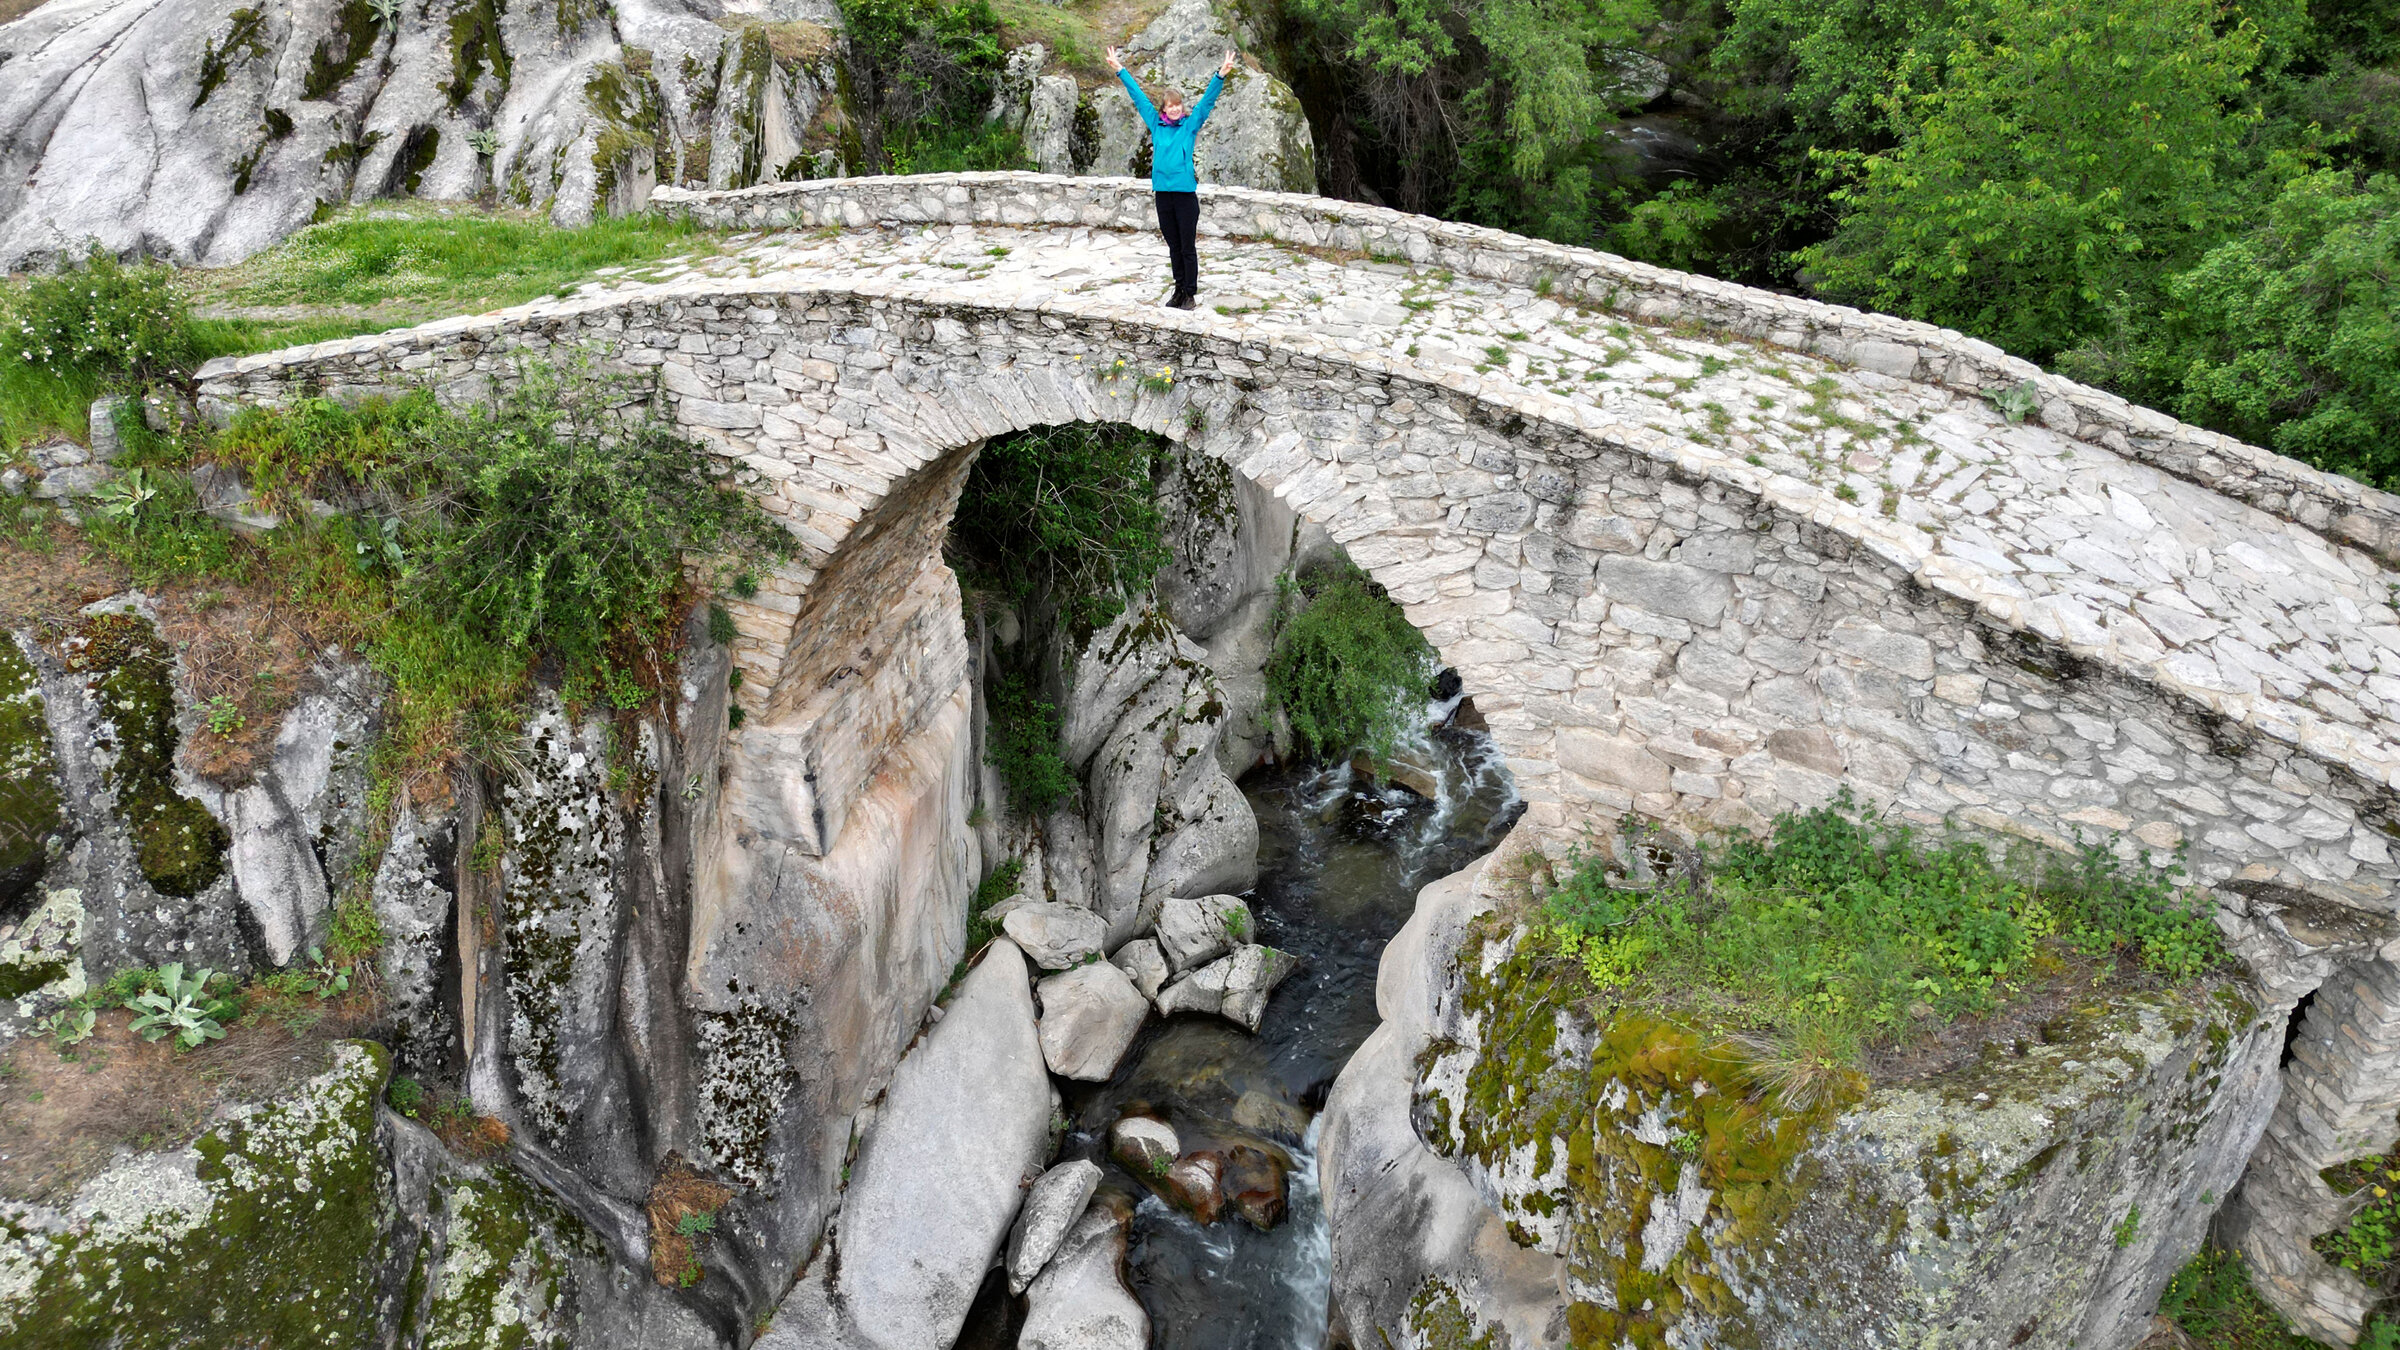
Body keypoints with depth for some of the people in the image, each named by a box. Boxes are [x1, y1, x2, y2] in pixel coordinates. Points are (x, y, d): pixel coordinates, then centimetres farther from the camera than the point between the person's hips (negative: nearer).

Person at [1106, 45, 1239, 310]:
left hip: (1186, 192, -3)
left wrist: (1221, 75, -18)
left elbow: (1208, 100, -5)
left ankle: (1190, 293, 8)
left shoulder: (1190, 125, 2)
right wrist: (1119, 69, 18)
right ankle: (1179, 290, 22)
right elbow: (1138, 96, 14)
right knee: (1173, 247, 13)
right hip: (1163, 192, 3)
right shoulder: (1156, 124, 9)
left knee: (1188, 247, 2)